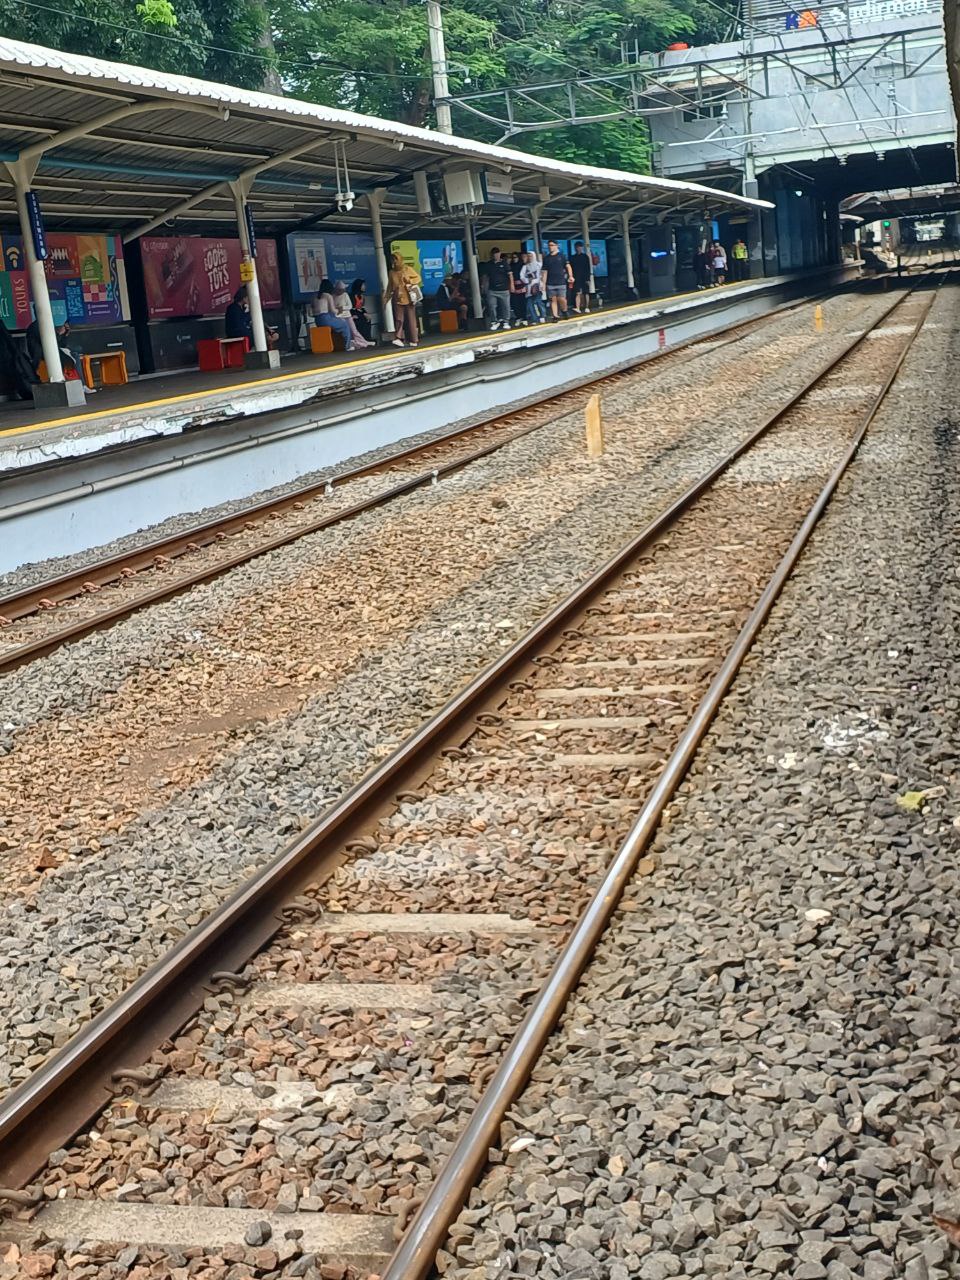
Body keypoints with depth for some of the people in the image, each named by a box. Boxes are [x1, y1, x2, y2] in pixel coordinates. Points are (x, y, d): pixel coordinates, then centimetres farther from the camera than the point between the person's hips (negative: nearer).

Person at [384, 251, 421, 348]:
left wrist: (410, 281, -12)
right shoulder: (392, 272, 8)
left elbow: (418, 278, 5)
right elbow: (390, 287, 13)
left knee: (411, 319, 1)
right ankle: (399, 339, -13)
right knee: (399, 319, -7)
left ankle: (414, 340, 6)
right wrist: (386, 299, 10)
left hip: (408, 298, -2)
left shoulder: (408, 269, -1)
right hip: (398, 299, 2)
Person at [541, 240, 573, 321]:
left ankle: (564, 311, 17)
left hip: (561, 282, -2)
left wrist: (570, 276, -13)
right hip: (550, 283, 2)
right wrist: (543, 283, 4)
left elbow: (567, 266, 1)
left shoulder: (561, 256, 4)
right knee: (553, 300, 1)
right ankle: (555, 316, 6)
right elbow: (544, 272, 9)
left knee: (561, 299, -10)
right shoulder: (546, 258, 9)